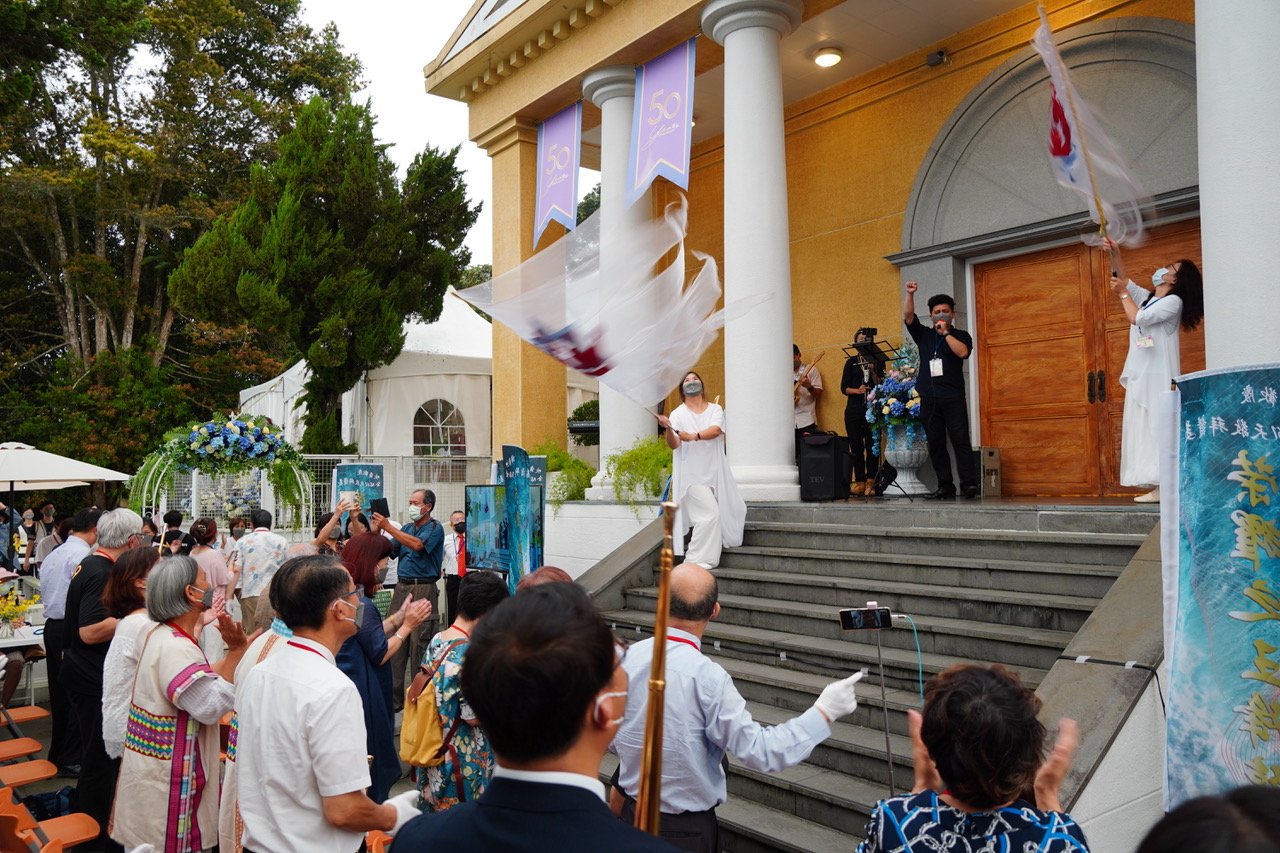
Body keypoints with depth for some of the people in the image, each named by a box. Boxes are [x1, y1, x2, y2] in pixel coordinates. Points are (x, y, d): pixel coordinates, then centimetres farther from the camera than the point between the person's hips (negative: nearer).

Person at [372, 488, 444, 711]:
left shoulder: (434, 528, -3)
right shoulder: (405, 528, 18)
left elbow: (418, 544, -20)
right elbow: (389, 551, 14)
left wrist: (388, 527, -19)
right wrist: (378, 532, -2)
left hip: (423, 590, -6)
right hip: (402, 587, 7)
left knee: (420, 643, -5)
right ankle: (393, 697, 11)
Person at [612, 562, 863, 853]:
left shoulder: (627, 657, -11)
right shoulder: (707, 676, -24)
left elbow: (612, 739, 1)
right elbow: (759, 751, -20)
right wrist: (824, 711, -14)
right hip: (689, 830, -4)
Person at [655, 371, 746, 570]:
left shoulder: (715, 409, 8)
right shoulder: (678, 414, 1)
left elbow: (716, 430, -13)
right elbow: (673, 445, -10)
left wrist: (693, 436, -31)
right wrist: (668, 429, -32)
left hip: (715, 471, 4)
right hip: (692, 474, -4)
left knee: (731, 509, 7)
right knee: (709, 513, -17)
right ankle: (697, 559, -6)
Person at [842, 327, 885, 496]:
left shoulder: (878, 361, 9)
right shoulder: (851, 362, 12)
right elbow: (844, 387, 5)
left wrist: (872, 372, -13)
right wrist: (857, 390, -13)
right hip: (853, 409, 2)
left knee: (872, 446, -8)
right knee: (856, 447, -1)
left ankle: (871, 482, -4)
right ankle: (859, 482, 4)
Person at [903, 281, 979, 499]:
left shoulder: (960, 335, 10)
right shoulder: (924, 334, 17)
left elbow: (963, 352, -11)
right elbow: (908, 316, 5)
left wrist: (945, 332, -7)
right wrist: (910, 294, -8)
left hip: (953, 398, -3)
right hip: (929, 399, 3)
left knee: (960, 440, -10)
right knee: (935, 444, 1)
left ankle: (969, 485, -12)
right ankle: (945, 487, 3)